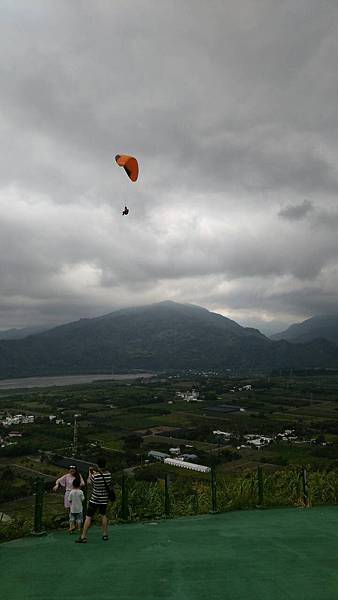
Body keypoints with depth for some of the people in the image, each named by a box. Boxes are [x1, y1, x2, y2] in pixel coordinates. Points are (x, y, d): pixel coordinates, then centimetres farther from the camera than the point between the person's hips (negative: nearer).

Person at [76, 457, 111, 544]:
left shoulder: (94, 476, -21)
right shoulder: (108, 474, -9)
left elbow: (89, 482, -2)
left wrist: (90, 473, 14)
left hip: (95, 500, -4)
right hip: (105, 499, 4)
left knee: (88, 517, 6)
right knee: (104, 515, 21)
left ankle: (83, 537, 8)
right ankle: (105, 535, 25)